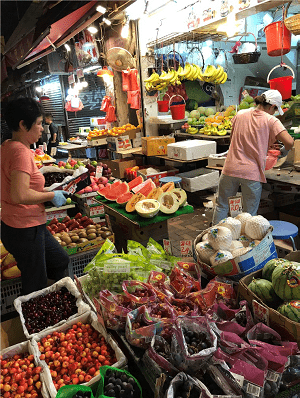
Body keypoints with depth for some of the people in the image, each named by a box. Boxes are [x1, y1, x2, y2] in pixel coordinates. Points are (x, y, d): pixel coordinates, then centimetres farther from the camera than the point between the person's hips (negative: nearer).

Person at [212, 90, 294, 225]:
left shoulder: (240, 114, 7)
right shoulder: (271, 121, -5)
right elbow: (289, 142, -14)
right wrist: (284, 151, 7)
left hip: (231, 169, 3)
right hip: (252, 173, -3)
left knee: (222, 205, 17)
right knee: (250, 214, 11)